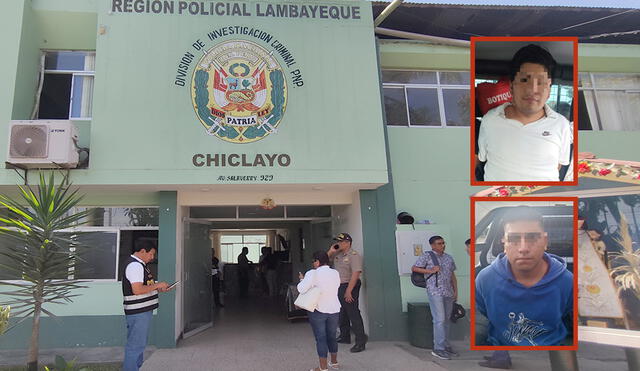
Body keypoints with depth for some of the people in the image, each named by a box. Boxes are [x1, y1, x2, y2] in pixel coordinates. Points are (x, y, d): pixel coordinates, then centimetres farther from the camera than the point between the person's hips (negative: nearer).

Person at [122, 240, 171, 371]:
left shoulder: (138, 264, 16)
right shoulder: (135, 265, -18)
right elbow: (137, 290, -27)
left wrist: (158, 288, 11)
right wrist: (157, 285, -16)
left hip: (142, 311, 11)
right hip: (138, 312, -11)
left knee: (139, 343, 19)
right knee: (135, 345, -3)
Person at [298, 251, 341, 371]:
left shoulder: (313, 274, -13)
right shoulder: (335, 273, 2)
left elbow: (301, 289, -17)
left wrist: (302, 279, 4)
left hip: (318, 310, -5)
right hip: (334, 310, 5)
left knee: (321, 338, 3)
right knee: (332, 336, 19)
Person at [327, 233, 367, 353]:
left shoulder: (354, 255, -16)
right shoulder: (337, 254, 9)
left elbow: (355, 274, -23)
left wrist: (349, 291, -26)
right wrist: (331, 251, -1)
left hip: (350, 286, -9)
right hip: (339, 287, 9)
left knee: (353, 313, -8)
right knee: (342, 313, 19)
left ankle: (361, 342, -2)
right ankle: (344, 337, 35)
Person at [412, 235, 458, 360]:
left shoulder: (449, 257, 15)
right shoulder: (427, 256, -3)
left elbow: (452, 275, 20)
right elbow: (414, 268, -5)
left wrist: (456, 291, 14)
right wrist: (430, 271, -12)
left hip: (448, 293, 6)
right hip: (435, 292, -6)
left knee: (446, 320, 11)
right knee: (439, 320, -10)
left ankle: (446, 345, 20)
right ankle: (438, 349, -6)